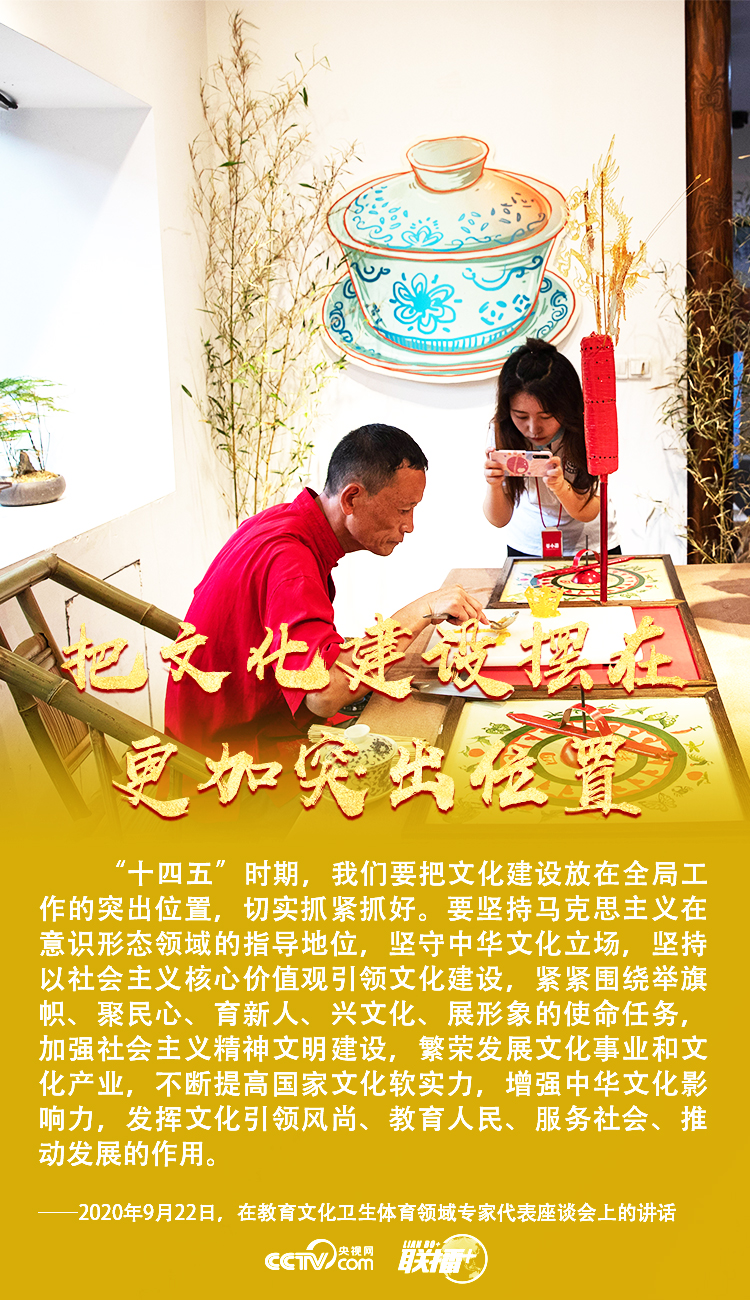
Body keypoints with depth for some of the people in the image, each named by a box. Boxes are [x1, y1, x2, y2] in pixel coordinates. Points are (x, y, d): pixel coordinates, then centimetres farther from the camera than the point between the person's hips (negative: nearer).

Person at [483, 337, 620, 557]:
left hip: (591, 544, -1)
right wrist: (494, 486, -35)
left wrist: (559, 486, -37)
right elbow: (499, 520, -15)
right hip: (526, 547, 1)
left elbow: (588, 513, -17)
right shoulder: (502, 432, -17)